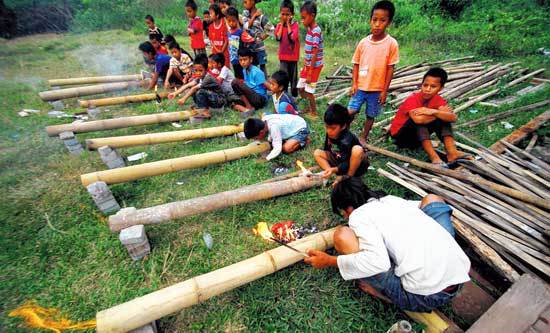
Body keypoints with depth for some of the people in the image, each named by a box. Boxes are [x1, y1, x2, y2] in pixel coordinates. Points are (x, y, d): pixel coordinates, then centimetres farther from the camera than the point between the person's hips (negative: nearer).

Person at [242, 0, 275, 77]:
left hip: (259, 47, -4)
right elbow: (246, 26, -10)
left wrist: (263, 37, -7)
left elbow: (271, 29, -6)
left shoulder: (261, 16, -9)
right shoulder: (245, 13, 4)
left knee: (262, 67, 5)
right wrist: (254, 16, -11)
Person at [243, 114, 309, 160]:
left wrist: (266, 159, -41)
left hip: (301, 128, -9)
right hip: (293, 124, 9)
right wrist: (269, 140, -13)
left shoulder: (274, 127, -38)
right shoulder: (264, 120, -14)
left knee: (286, 149, -24)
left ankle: (304, 139, 1)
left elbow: (277, 149, -38)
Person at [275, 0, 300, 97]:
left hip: (293, 55, -1)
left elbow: (292, 37, -23)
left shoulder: (295, 25, -8)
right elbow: (278, 38, -14)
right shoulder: (279, 25, 1)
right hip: (283, 56, 2)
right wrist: (282, 24, -11)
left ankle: (294, 95, 25)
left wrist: (288, 24, -16)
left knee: (293, 76, 10)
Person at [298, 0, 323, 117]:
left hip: (314, 66, -9)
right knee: (300, 88, 14)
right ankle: (310, 107, 31)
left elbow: (315, 54, -22)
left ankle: (314, 112, 18)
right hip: (308, 65, 9)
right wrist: (305, 63, 14)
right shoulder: (309, 29, 7)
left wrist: (310, 73, -22)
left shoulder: (316, 32, -20)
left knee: (308, 91, 0)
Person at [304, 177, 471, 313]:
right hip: (460, 278, 7)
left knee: (342, 235, -6)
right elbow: (423, 206, 36)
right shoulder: (392, 199, 14)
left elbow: (379, 262, -20)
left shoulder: (358, 214, -5)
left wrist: (330, 261, -8)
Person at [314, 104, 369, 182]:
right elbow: (326, 150, 4)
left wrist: (334, 170, -50)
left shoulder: (346, 140, -30)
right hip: (340, 162, 7)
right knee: (317, 153, -6)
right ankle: (335, 176, -17)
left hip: (355, 165, -6)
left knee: (357, 149, -37)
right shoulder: (330, 134, -11)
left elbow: (347, 165, -32)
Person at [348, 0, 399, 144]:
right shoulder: (363, 42, -3)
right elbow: (356, 64, 5)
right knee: (350, 112, -6)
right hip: (360, 87, 1)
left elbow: (390, 68, -6)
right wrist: (354, 83, -4)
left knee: (370, 115, 10)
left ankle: (363, 137, 29)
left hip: (377, 89, -1)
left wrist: (384, 90, -7)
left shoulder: (391, 43, -9)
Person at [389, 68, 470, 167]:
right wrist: (440, 112, -29)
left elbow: (453, 117, -24)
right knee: (419, 119, -32)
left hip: (418, 135, 6)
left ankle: (451, 152, -24)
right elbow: (418, 119, -45)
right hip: (400, 135, -5)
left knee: (443, 117, -12)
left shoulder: (438, 100, -8)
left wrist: (434, 111, -39)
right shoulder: (412, 100, -24)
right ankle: (433, 156, -38)